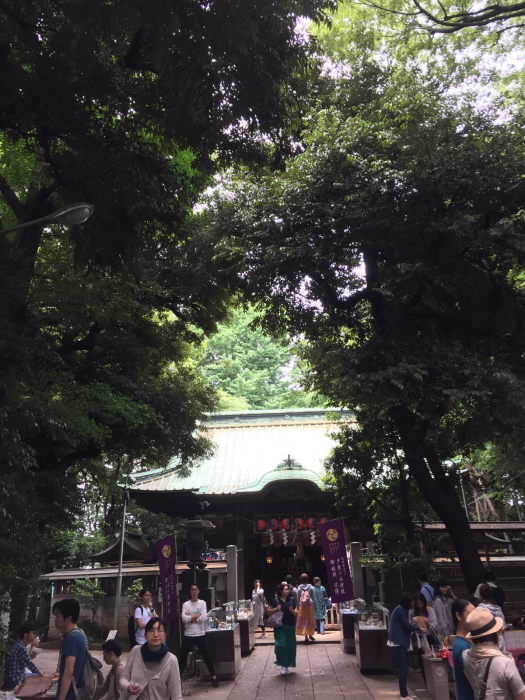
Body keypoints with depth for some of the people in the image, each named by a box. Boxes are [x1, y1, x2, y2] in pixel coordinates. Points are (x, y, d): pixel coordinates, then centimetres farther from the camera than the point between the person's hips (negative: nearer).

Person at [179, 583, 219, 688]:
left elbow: (202, 618, -13)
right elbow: (184, 619, -16)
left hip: (200, 635, 0)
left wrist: (190, 617, -9)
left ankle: (214, 678, 17)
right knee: (183, 657, 10)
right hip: (188, 635, 1)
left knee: (207, 656, 5)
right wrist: (197, 615, -14)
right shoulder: (186, 604, -2)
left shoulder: (202, 603, -2)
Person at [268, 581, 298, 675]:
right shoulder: (276, 600, -3)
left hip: (290, 627, 2)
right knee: (281, 645, -16)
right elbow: (269, 612, 5)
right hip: (279, 626, -2)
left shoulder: (292, 600, 2)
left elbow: (297, 614, 6)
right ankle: (283, 666, -2)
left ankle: (287, 666, 26)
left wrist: (292, 610, -15)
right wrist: (276, 609, -12)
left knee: (290, 646, 6)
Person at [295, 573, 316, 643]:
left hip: (301, 606, 0)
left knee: (303, 621, 6)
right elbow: (313, 597, -1)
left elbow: (297, 598, 0)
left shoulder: (298, 588, -4)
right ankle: (310, 635, 23)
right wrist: (313, 605, 7)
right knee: (310, 620, 13)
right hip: (310, 606, 0)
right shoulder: (311, 587, -4)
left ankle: (306, 637, 3)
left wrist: (298, 606, 8)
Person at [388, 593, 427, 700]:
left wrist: (414, 625, 5)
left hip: (400, 642, 10)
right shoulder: (400, 610, -15)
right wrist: (418, 629, -2)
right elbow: (406, 625, -14)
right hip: (397, 642, -10)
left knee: (404, 667, 11)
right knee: (403, 667, -9)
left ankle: (404, 691, 18)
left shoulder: (401, 609, 17)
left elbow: (404, 625, 16)